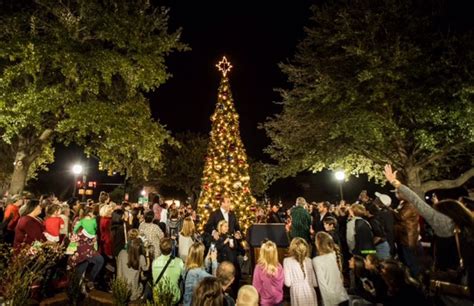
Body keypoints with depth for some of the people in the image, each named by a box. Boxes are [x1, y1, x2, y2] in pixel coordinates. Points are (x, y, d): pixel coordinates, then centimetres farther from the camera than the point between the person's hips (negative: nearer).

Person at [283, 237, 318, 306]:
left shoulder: (287, 261, -10)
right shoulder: (308, 260, -2)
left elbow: (288, 283, -10)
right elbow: (315, 283, 3)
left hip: (297, 292, -2)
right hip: (310, 291, 3)